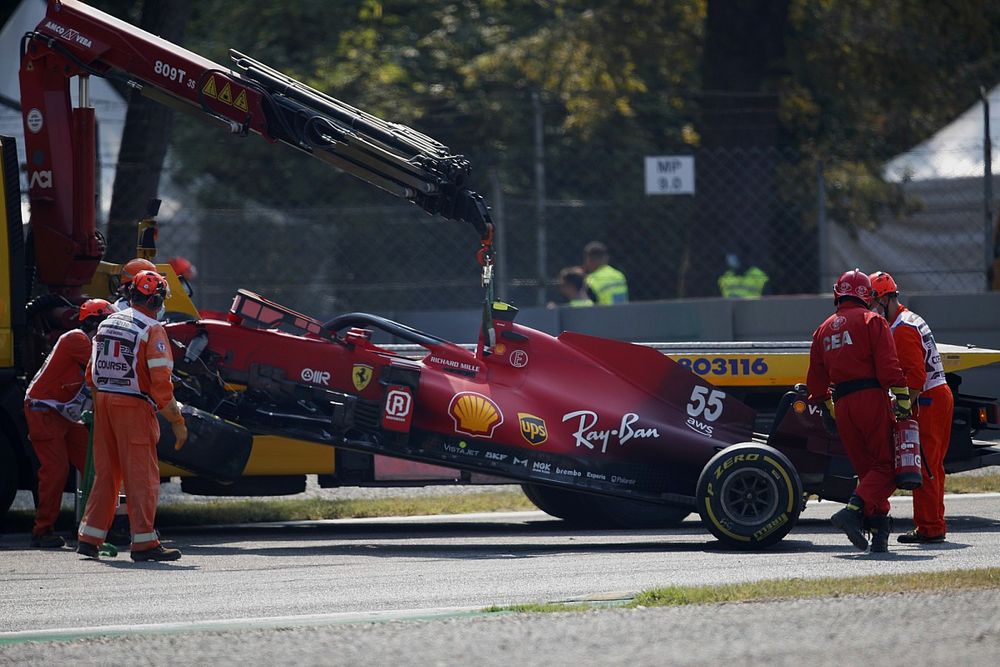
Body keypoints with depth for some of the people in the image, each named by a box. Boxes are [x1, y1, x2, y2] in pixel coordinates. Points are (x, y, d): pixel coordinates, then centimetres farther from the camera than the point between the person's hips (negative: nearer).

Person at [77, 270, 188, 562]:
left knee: (106, 472, 14)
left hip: (103, 403, 7)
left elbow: (92, 374, 16)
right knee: (141, 475, -2)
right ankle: (144, 542, -3)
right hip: (134, 406, -7)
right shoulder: (152, 330, -11)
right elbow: (160, 382, -16)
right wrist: (177, 420, -10)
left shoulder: (107, 324, 11)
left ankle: (89, 538, 14)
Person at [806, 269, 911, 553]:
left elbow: (816, 378, 19)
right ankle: (854, 511, -25)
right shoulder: (872, 321, 0)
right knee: (886, 465, -4)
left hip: (842, 404, 6)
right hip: (871, 398, -6)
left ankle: (879, 528, 4)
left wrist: (828, 406, 32)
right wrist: (903, 400, -10)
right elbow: (888, 365, -11)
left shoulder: (824, 329, 18)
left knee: (866, 467, 12)